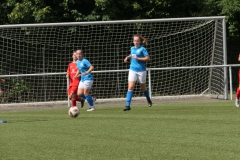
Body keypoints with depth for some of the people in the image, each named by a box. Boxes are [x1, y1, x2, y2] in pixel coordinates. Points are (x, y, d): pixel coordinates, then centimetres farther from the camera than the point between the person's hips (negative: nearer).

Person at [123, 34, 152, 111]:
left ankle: (148, 100, 43)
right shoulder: (132, 48, 8)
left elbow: (148, 58, -13)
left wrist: (138, 58, -18)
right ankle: (128, 105, -14)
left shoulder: (142, 49, -9)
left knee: (143, 87, 13)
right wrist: (128, 57, 12)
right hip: (133, 70, 4)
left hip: (141, 70, -4)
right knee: (130, 87, -10)